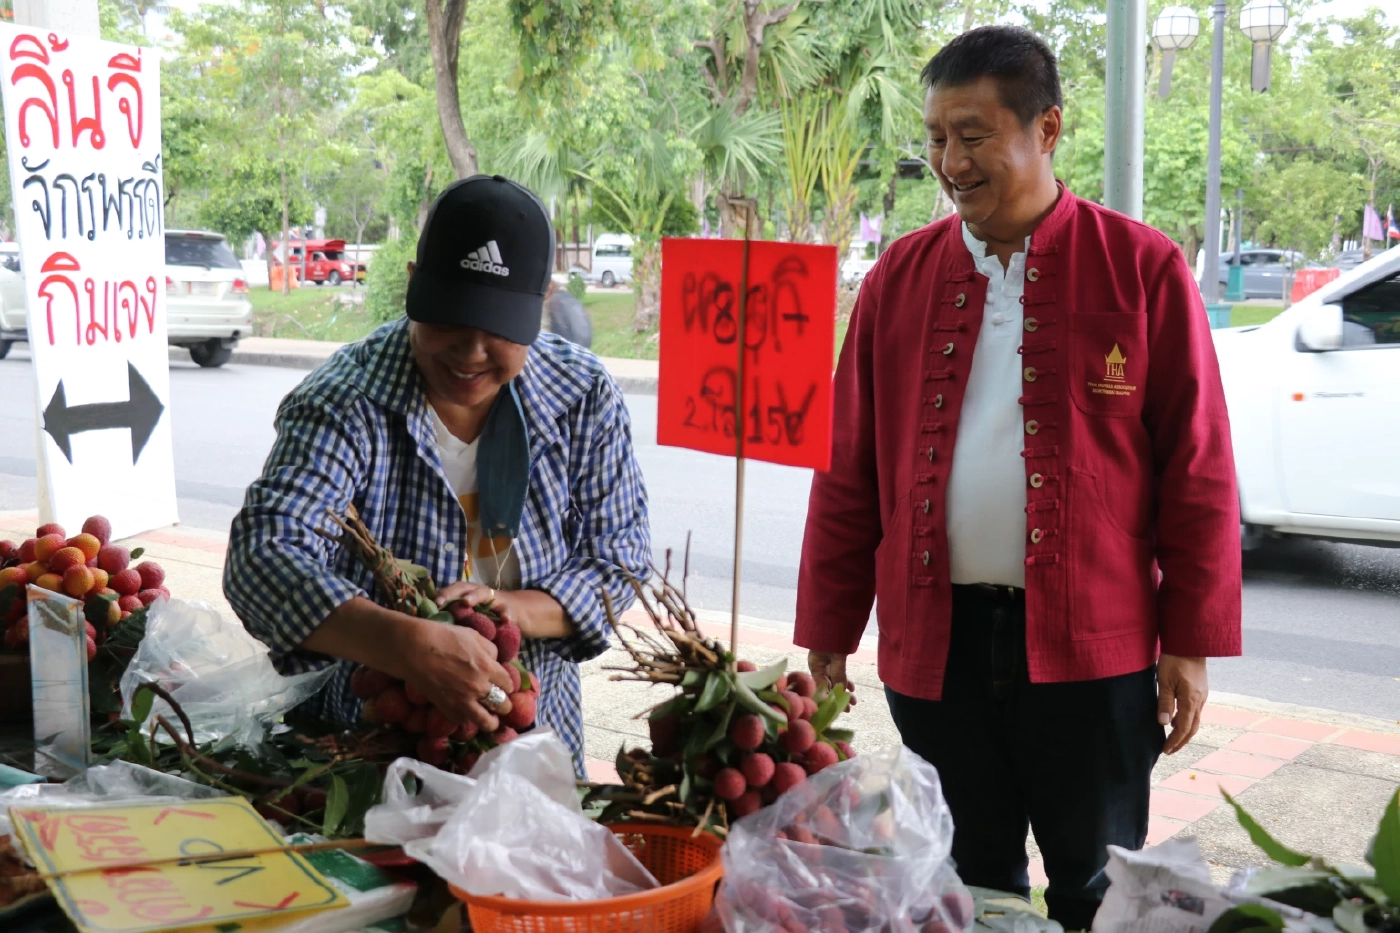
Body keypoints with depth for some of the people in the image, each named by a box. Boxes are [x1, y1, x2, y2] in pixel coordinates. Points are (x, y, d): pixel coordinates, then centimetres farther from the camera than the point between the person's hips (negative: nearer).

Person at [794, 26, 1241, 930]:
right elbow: (849, 474, 6)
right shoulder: (900, 276, 5)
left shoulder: (1143, 268, -3)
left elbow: (1198, 470, -3)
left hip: (1092, 650, -2)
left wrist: (1192, 643, -5)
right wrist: (827, 638, 6)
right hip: (933, 645, 3)